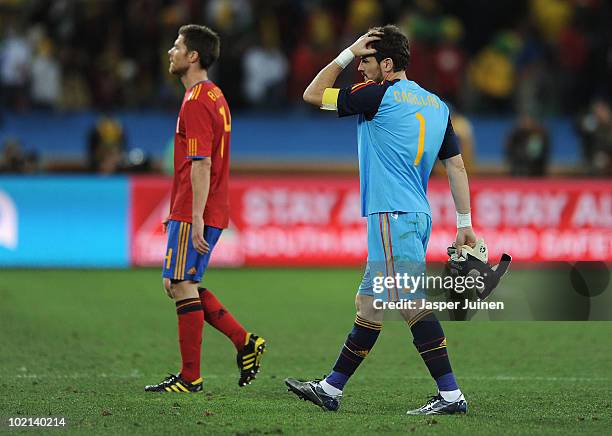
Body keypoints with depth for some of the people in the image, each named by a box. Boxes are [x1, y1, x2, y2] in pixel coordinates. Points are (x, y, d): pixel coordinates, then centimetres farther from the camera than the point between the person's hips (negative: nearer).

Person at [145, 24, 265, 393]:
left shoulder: (196, 102, -15)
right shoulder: (215, 96, 17)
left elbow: (201, 164, -21)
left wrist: (196, 218, -24)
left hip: (193, 214, -10)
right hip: (211, 211, 10)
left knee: (182, 286, -5)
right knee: (181, 285, 15)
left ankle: (190, 378, -1)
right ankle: (245, 342, 12)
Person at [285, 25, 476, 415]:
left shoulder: (379, 96, -8)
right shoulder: (436, 104, 15)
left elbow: (313, 94, 2)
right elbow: (456, 165, 15)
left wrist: (348, 53, 6)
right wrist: (464, 224, 18)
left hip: (393, 215, -9)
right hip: (417, 214, 9)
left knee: (412, 304, -10)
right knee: (370, 305, 11)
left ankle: (451, 395, -12)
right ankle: (330, 389, 17)